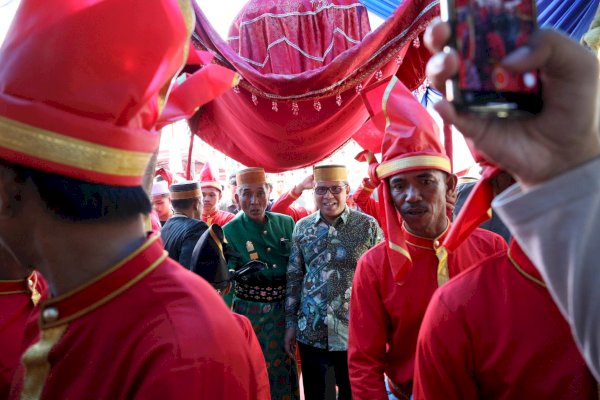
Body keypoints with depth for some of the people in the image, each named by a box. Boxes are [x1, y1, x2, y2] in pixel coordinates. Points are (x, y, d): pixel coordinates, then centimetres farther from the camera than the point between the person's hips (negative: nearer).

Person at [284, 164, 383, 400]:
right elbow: (294, 277, 6)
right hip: (310, 333, 3)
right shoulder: (302, 227, 2)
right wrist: (290, 322, 6)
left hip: (355, 333, -2)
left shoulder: (368, 226, -7)